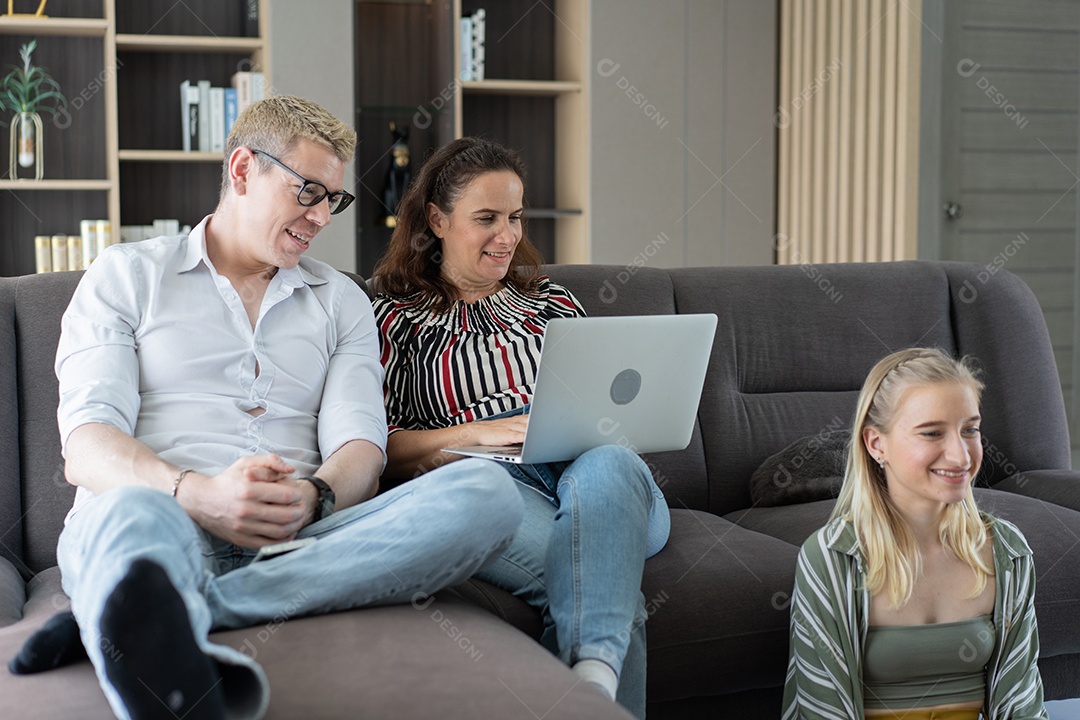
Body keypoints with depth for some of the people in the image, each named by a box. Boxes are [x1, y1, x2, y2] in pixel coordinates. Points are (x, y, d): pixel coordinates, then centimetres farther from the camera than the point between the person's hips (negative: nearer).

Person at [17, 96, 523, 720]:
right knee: (129, 513, -39)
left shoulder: (342, 301, 24)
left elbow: (359, 442, 9)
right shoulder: (127, 276, 15)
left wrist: (314, 496, -17)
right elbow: (87, 449, 1)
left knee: (487, 492, -25)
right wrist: (197, 494, -21)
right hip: (169, 521, -2)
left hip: (297, 538, 3)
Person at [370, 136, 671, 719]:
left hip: (588, 466, 3)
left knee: (607, 465, -39)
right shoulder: (397, 316, 15)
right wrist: (476, 432, -12)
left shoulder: (551, 302, 28)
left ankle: (594, 672, -54)